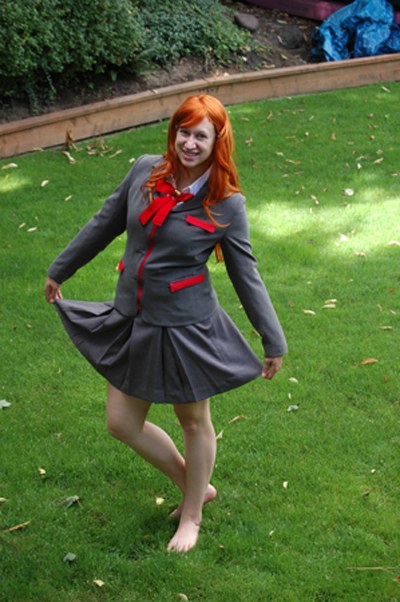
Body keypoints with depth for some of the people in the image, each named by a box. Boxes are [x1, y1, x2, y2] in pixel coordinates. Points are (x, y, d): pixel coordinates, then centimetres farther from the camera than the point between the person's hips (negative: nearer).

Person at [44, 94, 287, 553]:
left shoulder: (226, 203, -14)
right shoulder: (146, 171, -4)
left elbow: (245, 274, -6)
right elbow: (104, 224, 10)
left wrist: (273, 342, -3)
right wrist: (60, 270, 20)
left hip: (186, 327, -5)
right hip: (131, 320, 5)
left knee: (193, 421, 14)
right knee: (122, 423, 11)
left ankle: (192, 514, 38)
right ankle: (197, 487, 34)